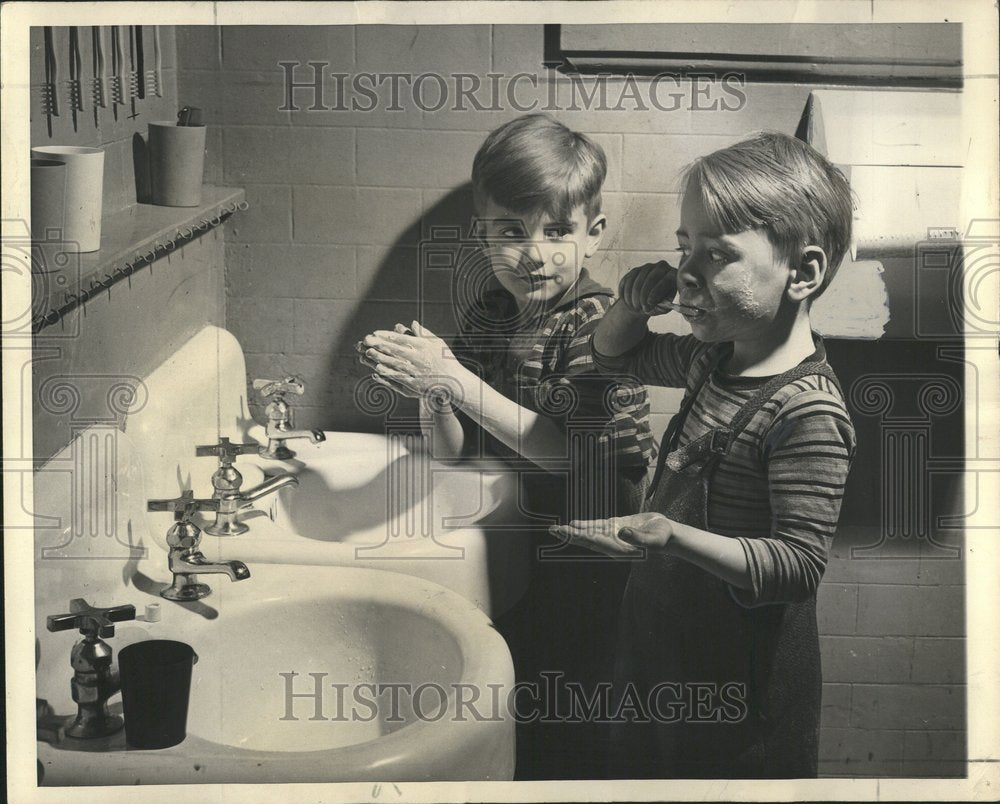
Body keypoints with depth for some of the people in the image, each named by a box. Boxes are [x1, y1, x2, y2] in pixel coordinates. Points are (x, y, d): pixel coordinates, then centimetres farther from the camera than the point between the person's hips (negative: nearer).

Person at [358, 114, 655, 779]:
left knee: (565, 733, 3)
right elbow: (453, 453, 2)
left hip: (579, 561, -6)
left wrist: (456, 382, -28)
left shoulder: (600, 324, -17)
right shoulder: (486, 312, 2)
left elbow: (563, 452, -23)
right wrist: (431, 394, -19)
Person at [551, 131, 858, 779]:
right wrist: (632, 306, -4)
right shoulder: (717, 357, 0)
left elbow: (800, 560, -30)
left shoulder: (808, 415, -28)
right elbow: (616, 356, 19)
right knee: (651, 764, 24)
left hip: (740, 676, -8)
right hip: (665, 636, 8)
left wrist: (675, 537, -42)